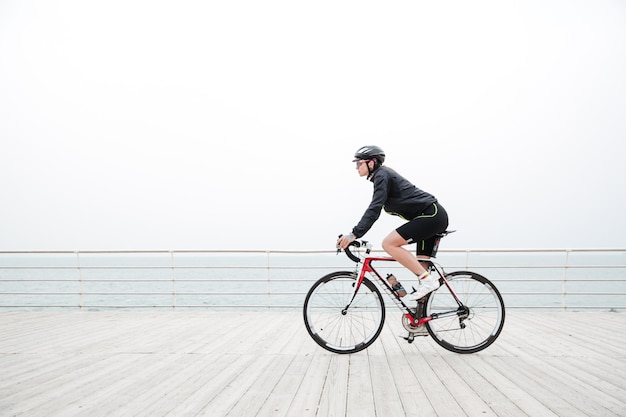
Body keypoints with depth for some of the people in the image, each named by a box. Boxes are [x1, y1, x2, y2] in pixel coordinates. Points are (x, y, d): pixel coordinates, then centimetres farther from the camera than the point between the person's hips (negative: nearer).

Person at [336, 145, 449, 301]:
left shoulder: (382, 175, -12)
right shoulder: (384, 174, 18)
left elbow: (374, 209, -23)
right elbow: (374, 208, 25)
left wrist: (354, 234, -27)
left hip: (431, 214, -11)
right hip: (435, 217, 11)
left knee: (389, 243, -17)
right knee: (420, 264, 9)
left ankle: (428, 280, -17)